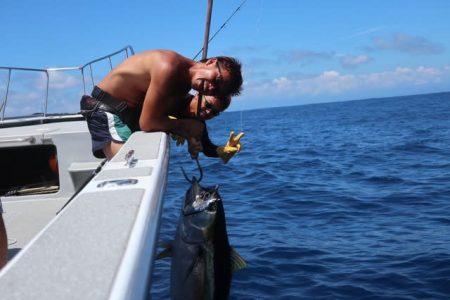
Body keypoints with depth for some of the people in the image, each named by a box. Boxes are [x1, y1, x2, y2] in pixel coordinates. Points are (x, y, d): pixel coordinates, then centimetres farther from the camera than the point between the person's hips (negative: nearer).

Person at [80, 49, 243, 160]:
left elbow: (164, 117, 0)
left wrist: (190, 136, -17)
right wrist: (187, 127, -17)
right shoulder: (168, 67, -30)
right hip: (106, 109, -9)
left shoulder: (185, 81, -1)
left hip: (132, 111, 9)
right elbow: (148, 123, -28)